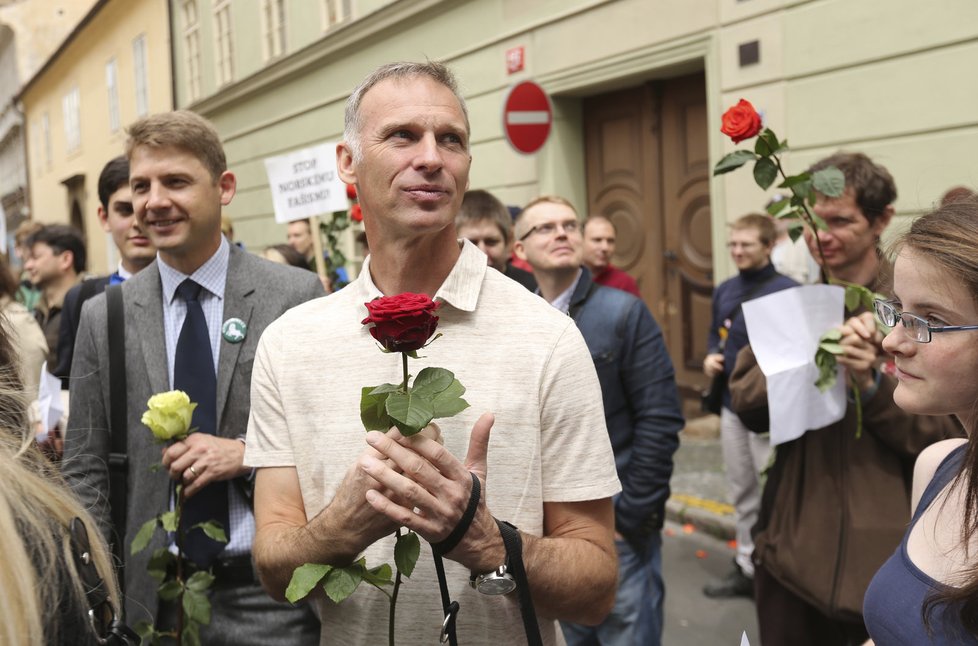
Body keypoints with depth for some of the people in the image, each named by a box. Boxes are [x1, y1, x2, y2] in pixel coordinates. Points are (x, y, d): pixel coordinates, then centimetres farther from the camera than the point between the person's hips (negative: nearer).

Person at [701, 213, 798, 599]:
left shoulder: (786, 291, -14)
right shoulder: (724, 291, 10)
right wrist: (710, 357, 3)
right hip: (732, 405, 7)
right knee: (742, 493, 17)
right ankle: (747, 568, 29)